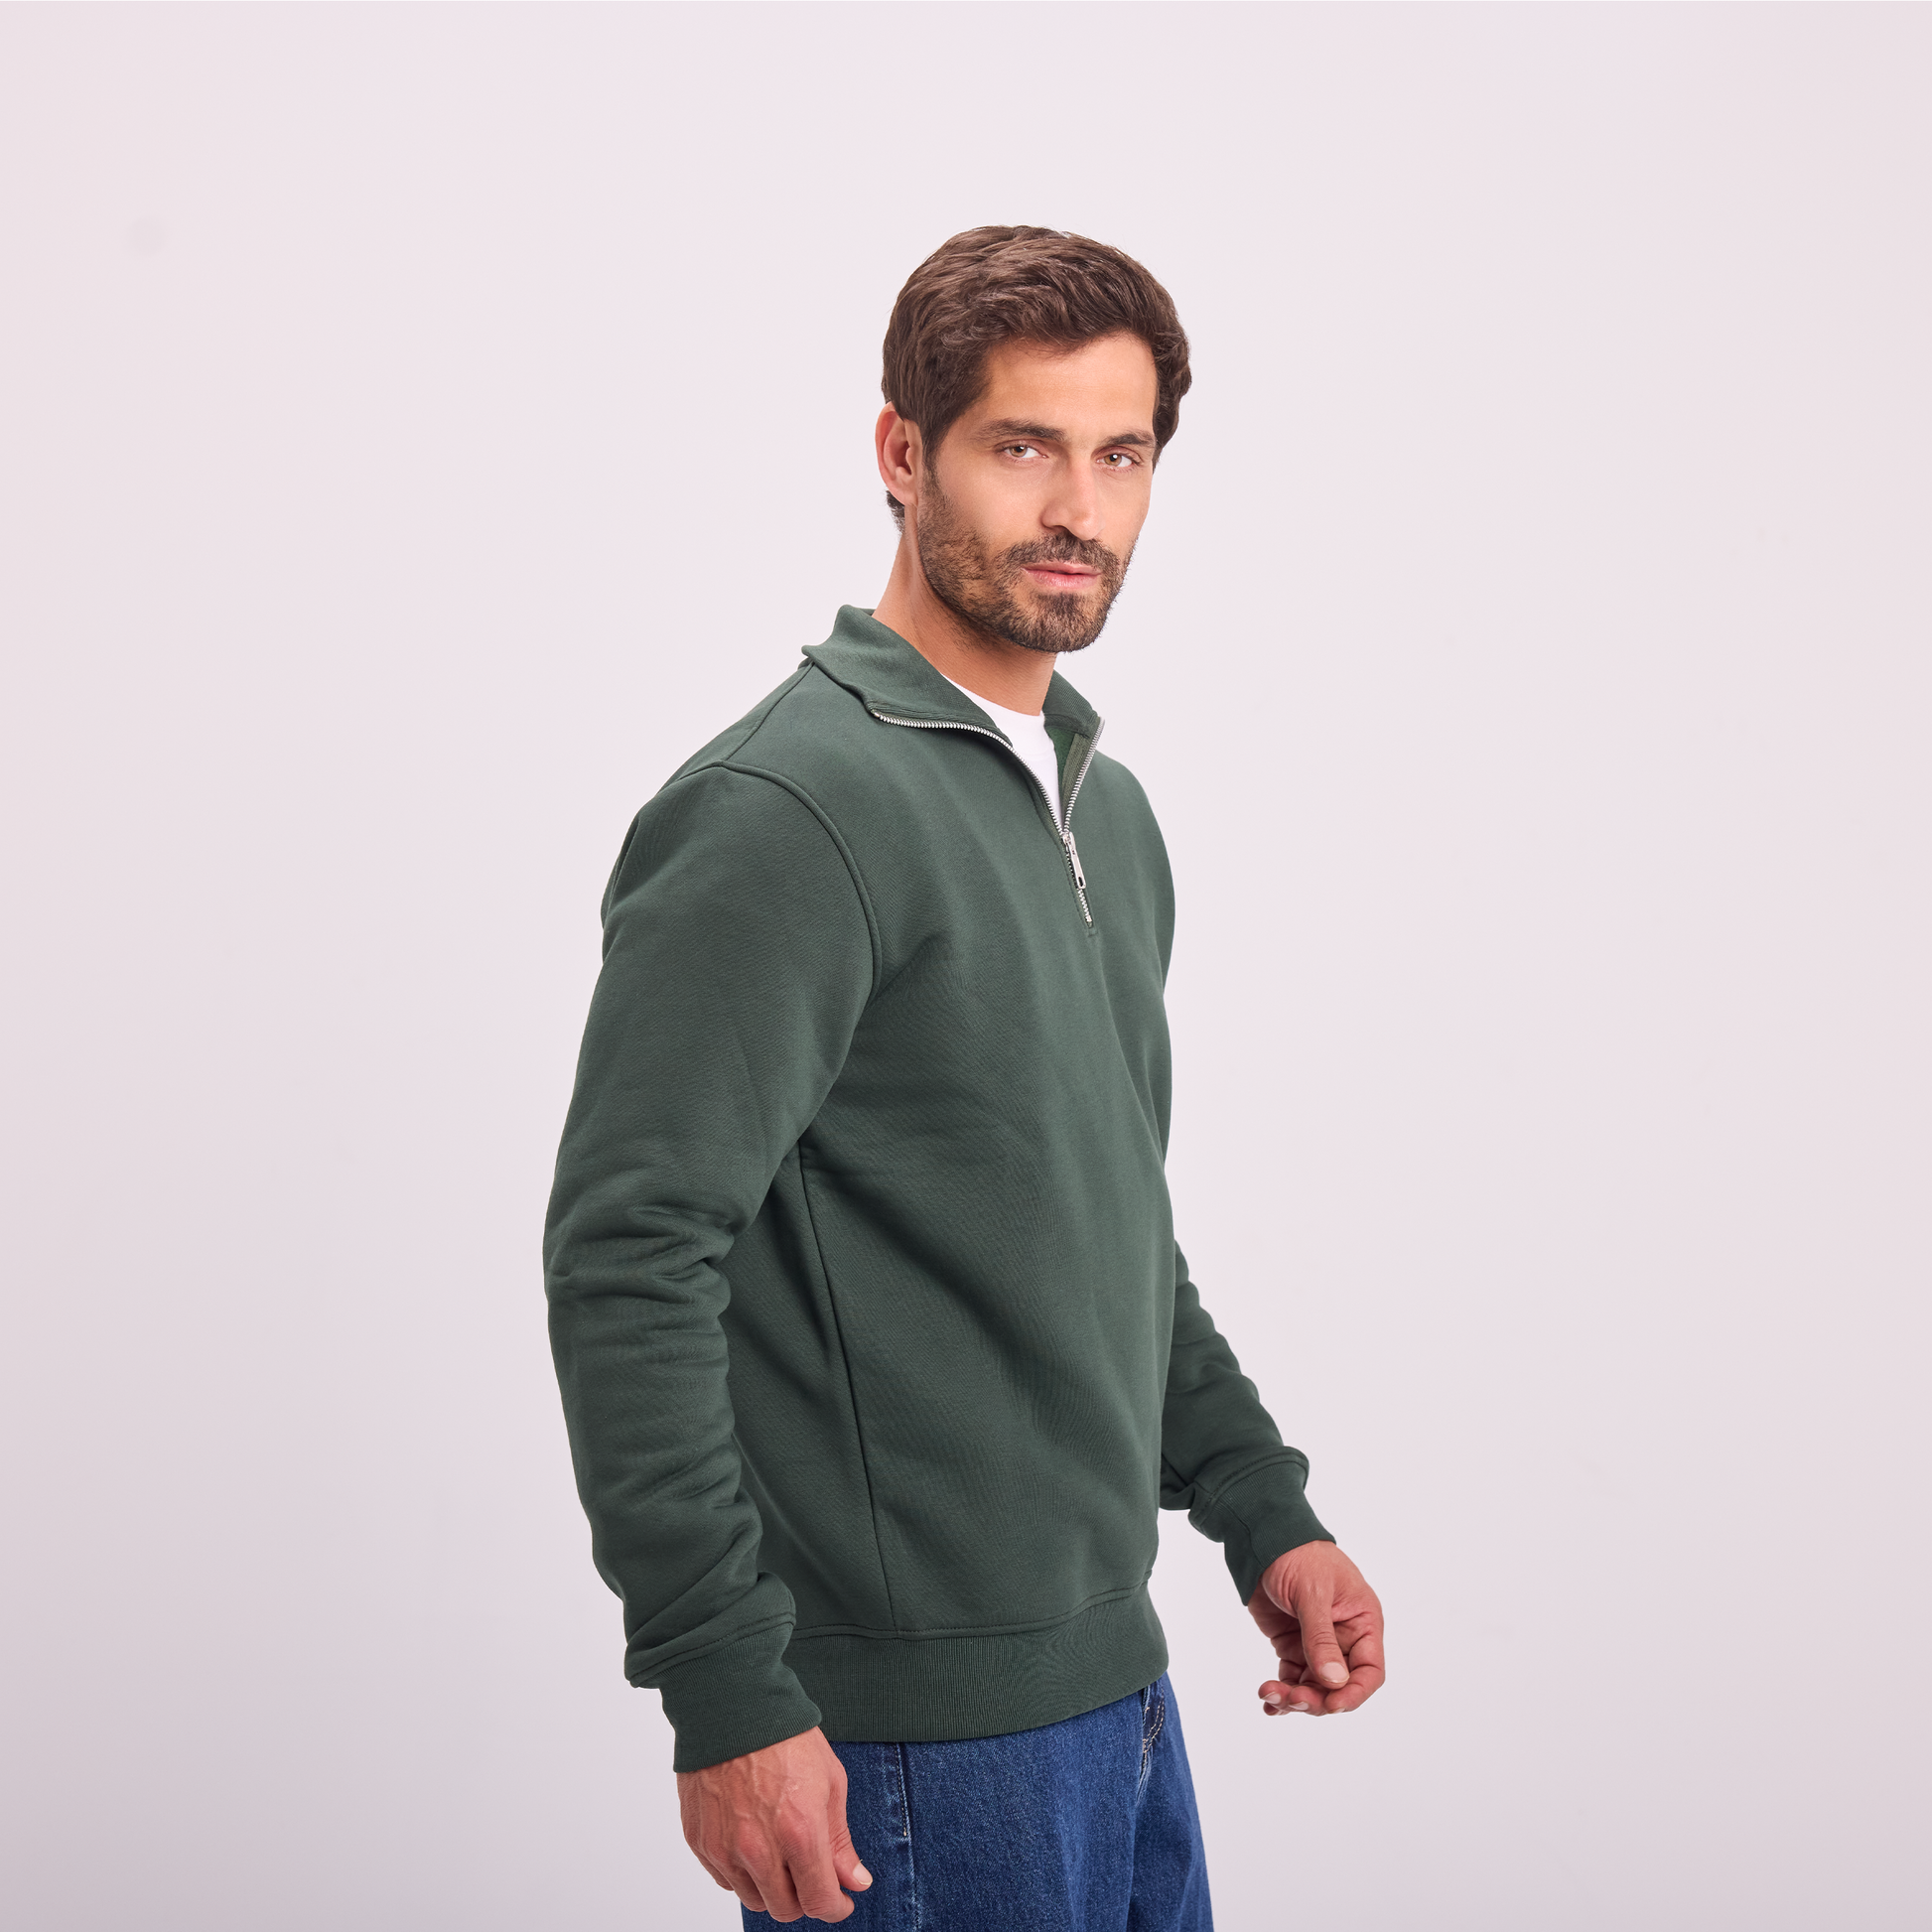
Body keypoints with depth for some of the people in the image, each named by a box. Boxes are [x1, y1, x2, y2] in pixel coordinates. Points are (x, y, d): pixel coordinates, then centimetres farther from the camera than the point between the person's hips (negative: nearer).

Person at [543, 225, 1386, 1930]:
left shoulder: (1106, 808, 13)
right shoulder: (786, 811, -16)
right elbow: (630, 1265, -21)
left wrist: (1261, 1511, 15)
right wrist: (727, 1698, -22)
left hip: (1115, 1670, 8)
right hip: (914, 1729, -8)